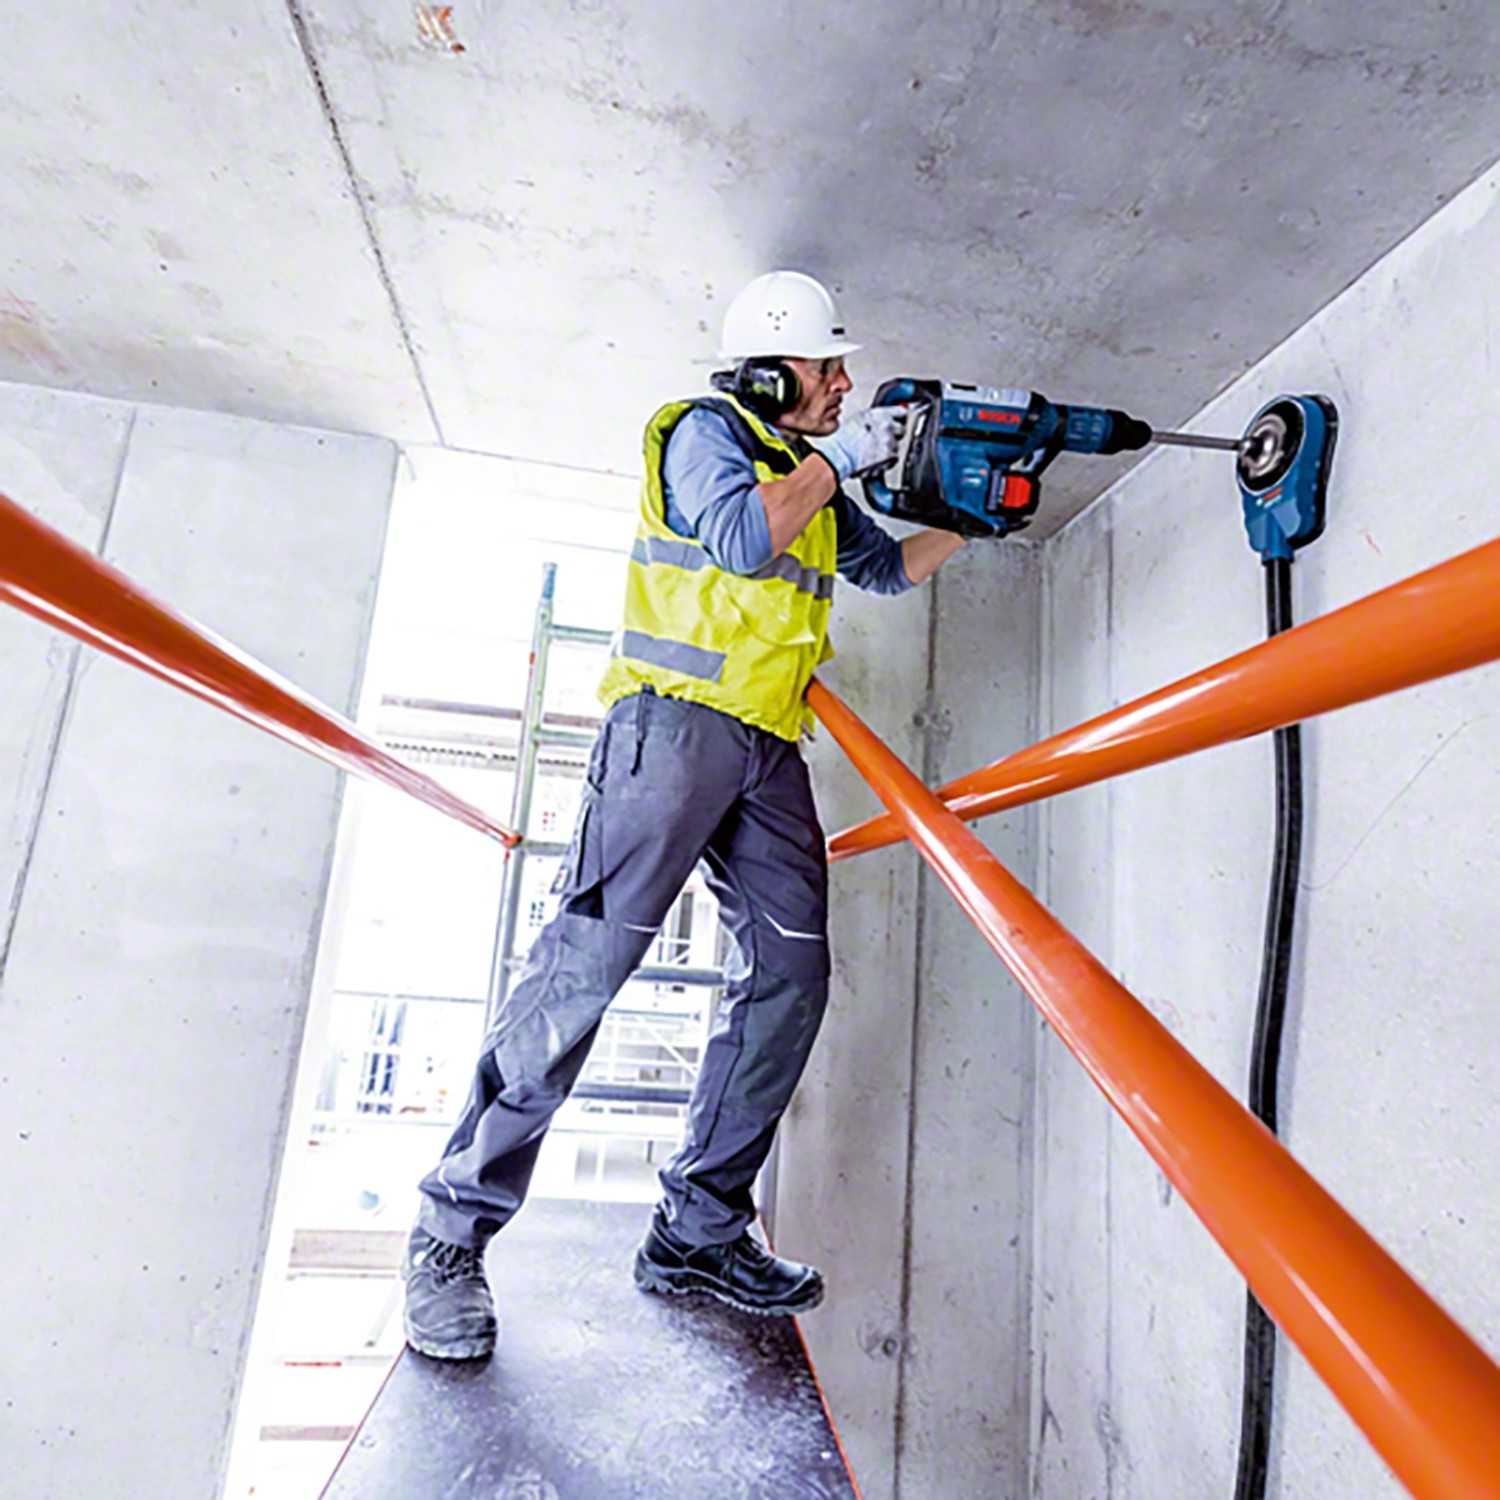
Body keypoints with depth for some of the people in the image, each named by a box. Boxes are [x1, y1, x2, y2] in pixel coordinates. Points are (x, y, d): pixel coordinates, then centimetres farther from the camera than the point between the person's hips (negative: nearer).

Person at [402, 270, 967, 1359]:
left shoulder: (815, 480, 28)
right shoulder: (707, 432, 6)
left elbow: (889, 567, 33)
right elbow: (740, 537, -14)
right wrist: (838, 456, -3)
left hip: (769, 749, 8)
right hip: (677, 720, -8)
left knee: (790, 977, -1)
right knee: (589, 958, -14)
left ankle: (700, 1230, 11)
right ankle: (453, 1231, 1)